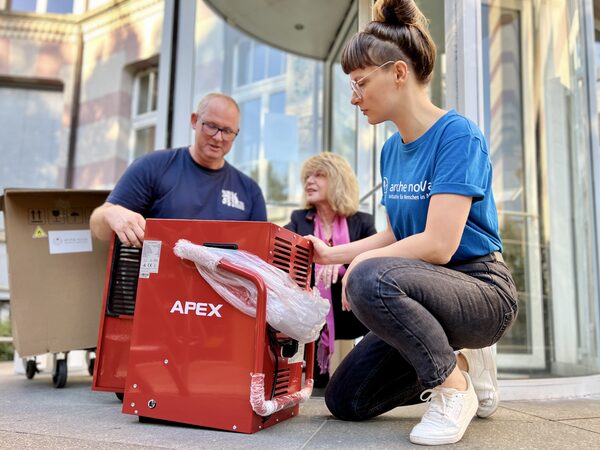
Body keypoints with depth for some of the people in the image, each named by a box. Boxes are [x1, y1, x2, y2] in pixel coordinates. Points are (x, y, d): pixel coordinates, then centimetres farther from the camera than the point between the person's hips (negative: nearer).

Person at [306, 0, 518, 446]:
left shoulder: (458, 134, -17)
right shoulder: (392, 150, 7)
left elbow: (439, 244, -25)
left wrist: (360, 261, -14)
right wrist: (332, 253, 9)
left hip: (482, 289, -8)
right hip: (429, 289, 8)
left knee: (369, 279, -38)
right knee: (344, 400, 6)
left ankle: (455, 388, -13)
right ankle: (460, 367, 17)